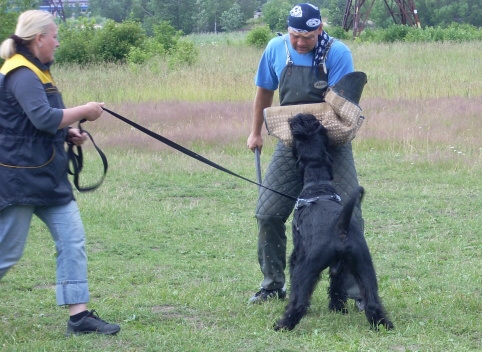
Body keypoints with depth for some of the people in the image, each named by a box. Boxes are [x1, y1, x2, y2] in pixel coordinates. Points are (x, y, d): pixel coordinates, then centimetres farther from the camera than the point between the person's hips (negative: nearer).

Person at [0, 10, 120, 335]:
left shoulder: (34, 72, 15)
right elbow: (43, 117, -27)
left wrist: (67, 133, 9)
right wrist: (84, 111, -15)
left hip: (47, 176, 10)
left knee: (72, 240, 4)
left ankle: (79, 315, 5)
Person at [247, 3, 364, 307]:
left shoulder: (338, 53, -15)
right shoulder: (276, 49, -4)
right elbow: (265, 90, 12)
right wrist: (256, 132, 21)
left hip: (331, 143, -3)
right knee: (268, 214, 0)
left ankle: (358, 291, -1)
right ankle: (272, 285, 16)